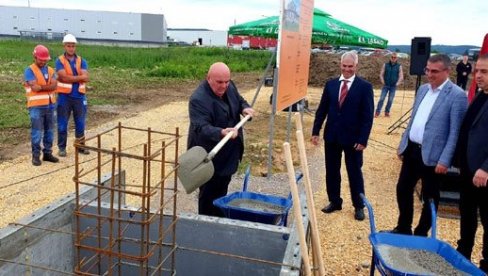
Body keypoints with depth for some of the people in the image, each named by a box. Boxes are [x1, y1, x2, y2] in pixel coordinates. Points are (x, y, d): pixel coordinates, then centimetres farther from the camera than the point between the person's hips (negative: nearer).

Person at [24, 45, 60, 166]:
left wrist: (40, 87, -12)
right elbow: (34, 87, -17)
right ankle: (36, 156, 8)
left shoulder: (50, 70, 11)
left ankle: (47, 153, 21)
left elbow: (54, 86, -4)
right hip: (36, 107, -5)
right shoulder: (29, 71, -5)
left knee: (49, 131, 11)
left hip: (50, 106, 5)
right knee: (37, 133, -2)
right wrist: (48, 86, -6)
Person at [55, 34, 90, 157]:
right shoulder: (59, 61, -1)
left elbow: (85, 78, -8)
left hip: (79, 96, 3)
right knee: (62, 124, 4)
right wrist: (79, 77, -12)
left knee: (80, 123, 9)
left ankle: (80, 146, 21)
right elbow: (64, 77, -16)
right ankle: (62, 147, 14)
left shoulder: (82, 61, 6)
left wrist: (70, 78, -15)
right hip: (64, 97, -2)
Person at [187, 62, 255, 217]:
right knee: (209, 194, 3)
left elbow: (239, 100, 19)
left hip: (229, 154, 8)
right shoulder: (198, 99, -26)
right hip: (209, 157, -8)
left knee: (222, 189, 23)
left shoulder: (230, 87, 0)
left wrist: (245, 108, -4)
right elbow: (202, 127, -36)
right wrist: (221, 133, -52)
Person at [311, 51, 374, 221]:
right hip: (332, 136, 4)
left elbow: (367, 116, -8)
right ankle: (334, 202, 28)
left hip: (353, 138, -3)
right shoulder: (330, 84, 4)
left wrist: (363, 140, -14)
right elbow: (322, 110, 7)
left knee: (355, 173, 7)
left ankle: (359, 206, 22)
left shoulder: (365, 87, -6)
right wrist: (316, 131, 2)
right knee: (331, 171, 12)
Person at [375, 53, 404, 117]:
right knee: (381, 99, -6)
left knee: (390, 100, 3)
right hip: (385, 85, 0)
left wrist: (397, 83, -7)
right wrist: (383, 82, -6)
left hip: (393, 86, 0)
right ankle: (377, 112, -2)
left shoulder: (399, 66, 2)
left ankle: (387, 112, 14)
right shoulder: (385, 65, 3)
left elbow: (401, 77, 3)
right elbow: (381, 74, 4)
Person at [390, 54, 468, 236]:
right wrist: (402, 144, 15)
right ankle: (403, 228, 34)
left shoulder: (457, 95, -12)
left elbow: (455, 132, -15)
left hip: (432, 156, -7)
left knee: (429, 197, 9)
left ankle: (421, 234, 26)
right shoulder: (423, 89, 10)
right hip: (411, 150, 7)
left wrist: (444, 160, -18)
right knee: (403, 189, 15)